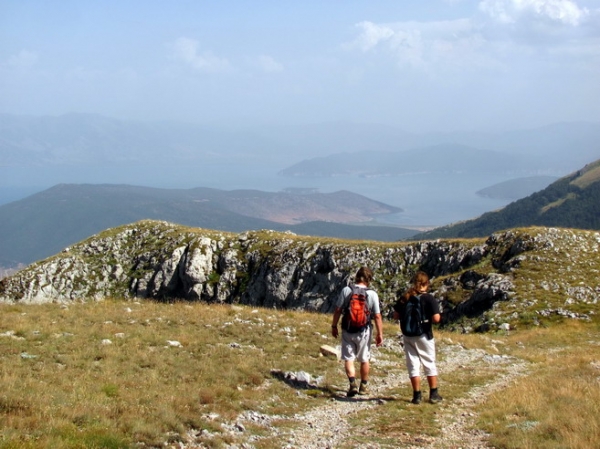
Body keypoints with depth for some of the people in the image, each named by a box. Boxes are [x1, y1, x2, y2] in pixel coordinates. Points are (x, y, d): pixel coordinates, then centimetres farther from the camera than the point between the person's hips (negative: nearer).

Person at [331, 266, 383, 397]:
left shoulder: (346, 290, -8)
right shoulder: (372, 294, -9)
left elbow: (338, 310, -4)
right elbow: (377, 316, -7)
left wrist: (334, 326, 8)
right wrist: (380, 334, 2)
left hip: (348, 330, 0)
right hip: (364, 331, 0)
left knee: (348, 358, 6)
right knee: (364, 359, 16)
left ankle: (353, 384, -12)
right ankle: (363, 386, 26)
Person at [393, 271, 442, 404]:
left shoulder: (404, 298, 0)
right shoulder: (429, 298, -12)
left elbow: (396, 316, 3)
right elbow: (436, 318, -19)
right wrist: (433, 317, 2)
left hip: (408, 335, 3)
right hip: (424, 335, -3)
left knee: (413, 365, 8)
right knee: (430, 364, 11)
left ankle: (417, 396, 8)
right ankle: (434, 395, 15)